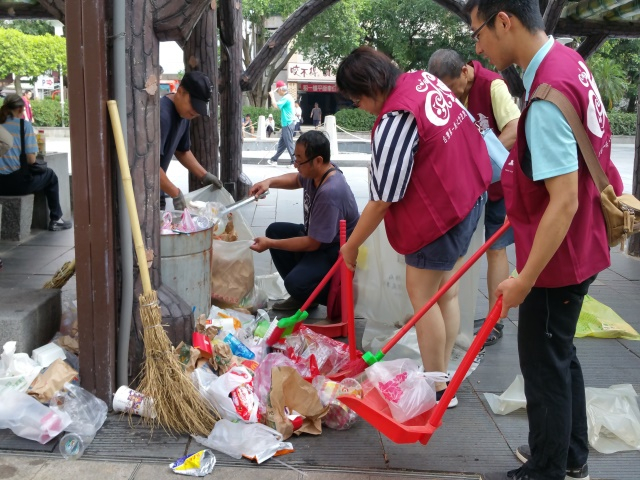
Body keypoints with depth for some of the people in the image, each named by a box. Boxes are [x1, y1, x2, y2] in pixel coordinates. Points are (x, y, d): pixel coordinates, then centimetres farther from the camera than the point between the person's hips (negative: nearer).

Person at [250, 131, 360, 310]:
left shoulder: (330, 193, -34)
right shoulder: (316, 172, -7)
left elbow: (312, 243, -27)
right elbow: (296, 179, 20)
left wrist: (270, 244, -20)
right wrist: (269, 182, 1)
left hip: (336, 253, -10)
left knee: (295, 283, -28)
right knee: (275, 230, 9)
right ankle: (302, 294, 10)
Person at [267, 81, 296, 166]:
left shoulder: (286, 98, -15)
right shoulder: (288, 97, 17)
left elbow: (275, 105, -22)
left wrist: (272, 95, -7)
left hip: (288, 124, -10)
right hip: (287, 124, 10)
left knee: (289, 143, -7)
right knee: (281, 143, 14)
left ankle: (295, 161, -5)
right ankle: (274, 160, 21)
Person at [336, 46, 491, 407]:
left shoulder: (394, 122, -25)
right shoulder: (425, 79, 2)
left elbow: (381, 201, -20)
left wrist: (351, 245, -8)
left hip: (439, 211, -10)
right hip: (472, 193, 10)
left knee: (422, 295, 2)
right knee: (446, 290, 16)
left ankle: (437, 390, 11)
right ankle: (442, 374, 27)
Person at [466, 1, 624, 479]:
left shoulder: (548, 97, -28)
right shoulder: (566, 59, 3)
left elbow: (564, 203, -28)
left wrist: (525, 279, -23)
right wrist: (523, 204, 27)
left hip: (558, 257, -10)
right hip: (578, 248, 10)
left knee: (544, 366, 6)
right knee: (561, 355, 22)